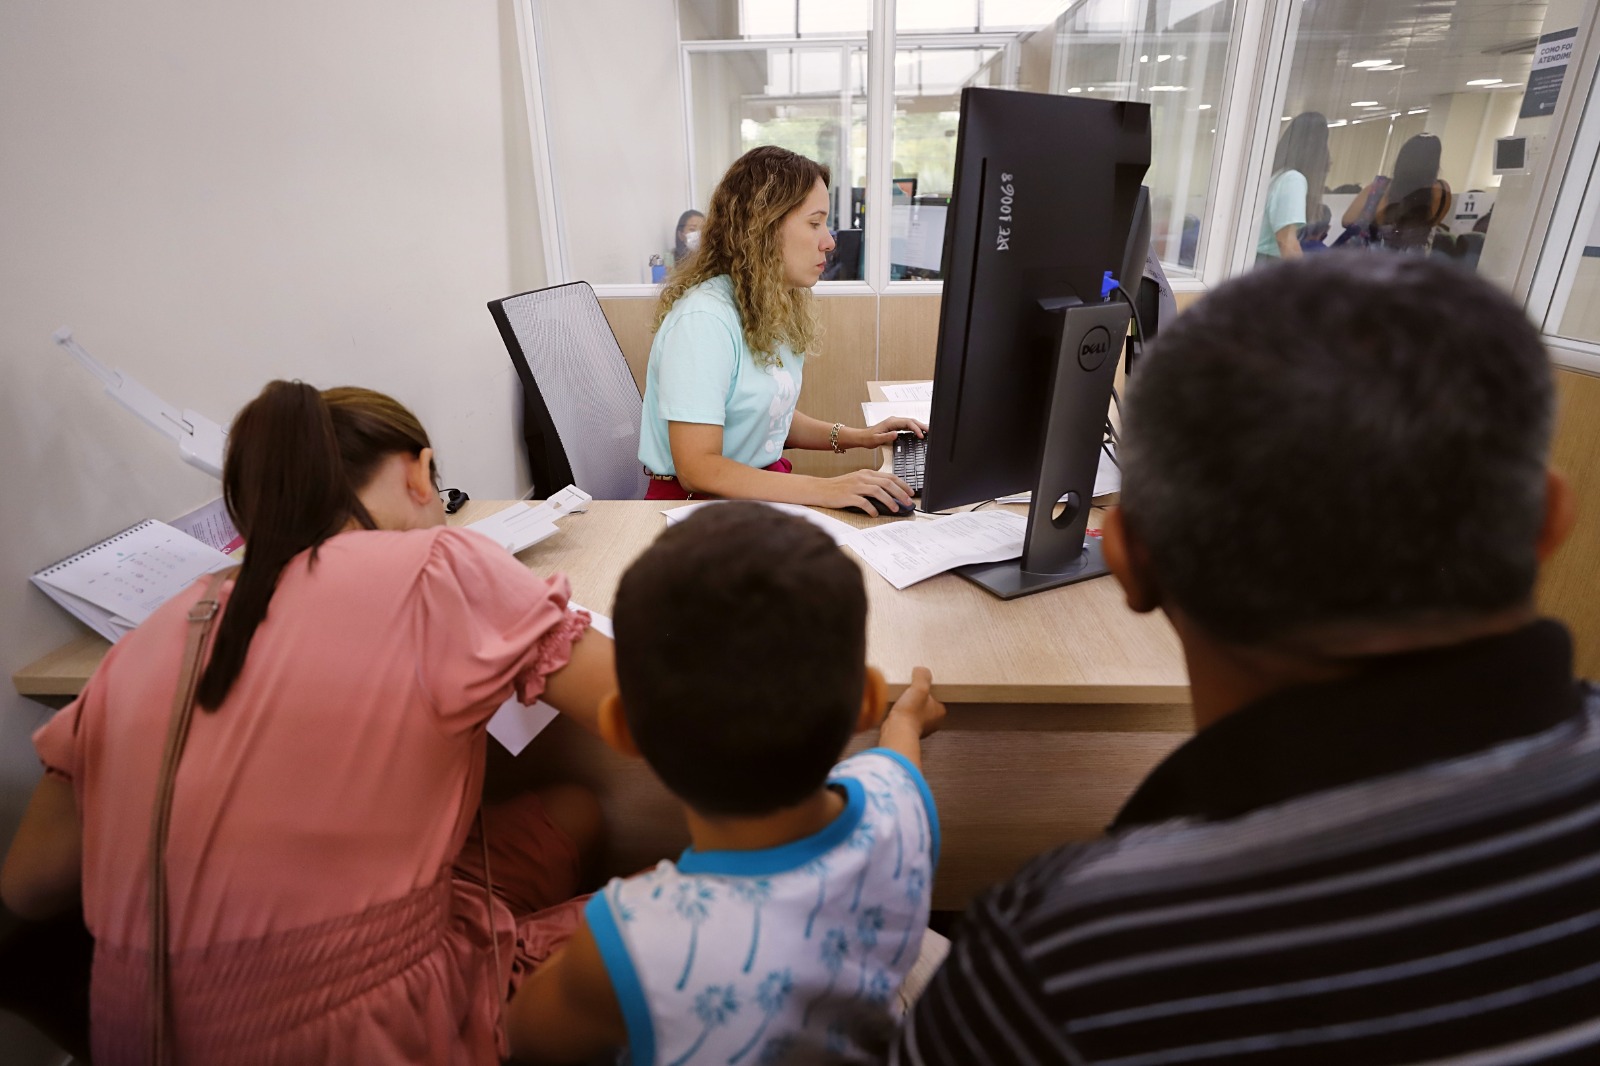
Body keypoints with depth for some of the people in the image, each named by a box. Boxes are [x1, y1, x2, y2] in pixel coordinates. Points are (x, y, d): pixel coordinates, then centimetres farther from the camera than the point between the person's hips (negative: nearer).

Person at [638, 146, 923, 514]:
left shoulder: (776, 309, 8)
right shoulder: (703, 318, -20)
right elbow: (697, 469, -24)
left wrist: (855, 437, 7)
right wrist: (823, 490, -30)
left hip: (766, 488, 8)